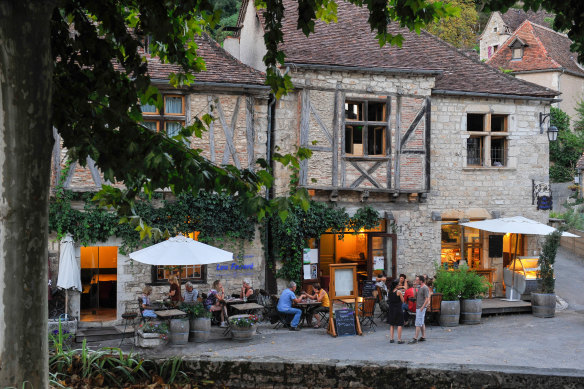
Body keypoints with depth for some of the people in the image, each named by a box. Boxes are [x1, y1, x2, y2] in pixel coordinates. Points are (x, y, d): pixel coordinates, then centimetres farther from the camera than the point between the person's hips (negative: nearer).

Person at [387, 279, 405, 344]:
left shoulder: (390, 291, 2)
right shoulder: (399, 292, -14)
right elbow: (402, 301, -5)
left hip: (391, 309, 6)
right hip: (398, 309, -6)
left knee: (392, 324, 14)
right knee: (399, 325, 0)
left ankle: (391, 339, 14)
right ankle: (399, 340, 0)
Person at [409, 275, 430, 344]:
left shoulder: (425, 288, -15)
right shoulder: (419, 287, 14)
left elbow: (427, 299, -19)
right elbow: (416, 296, 21)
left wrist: (422, 307, -21)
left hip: (421, 308, -10)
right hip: (418, 307, 10)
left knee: (418, 323, -10)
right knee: (422, 323, 13)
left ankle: (415, 338, -10)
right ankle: (423, 337, 19)